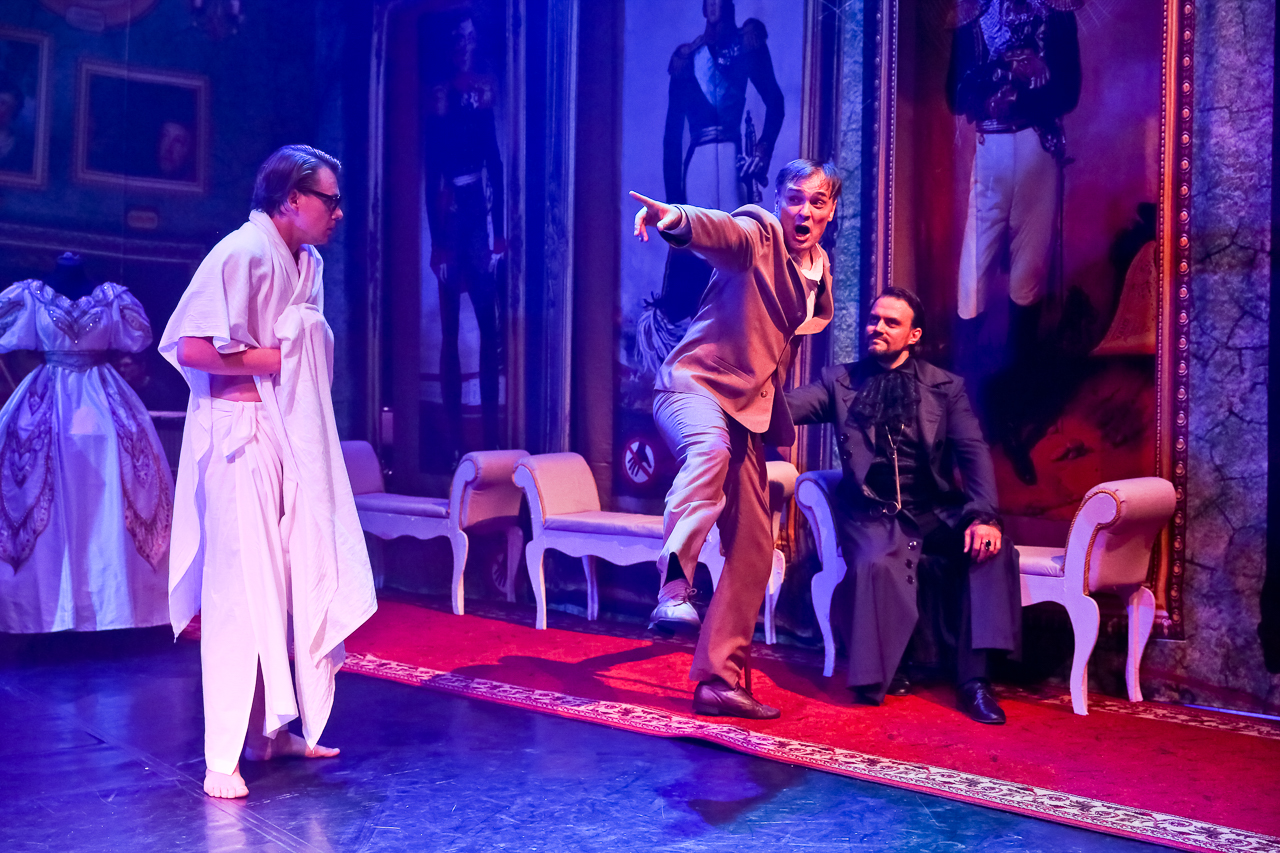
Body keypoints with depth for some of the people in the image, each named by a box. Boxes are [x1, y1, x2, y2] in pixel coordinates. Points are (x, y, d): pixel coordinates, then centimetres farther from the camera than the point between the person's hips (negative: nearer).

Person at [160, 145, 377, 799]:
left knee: (302, 585, 9)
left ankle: (273, 730, 22)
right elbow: (192, 349, -22)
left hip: (299, 439, 9)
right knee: (242, 587, -6)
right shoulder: (242, 253, -13)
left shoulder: (308, 264, 15)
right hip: (245, 437, -8)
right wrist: (278, 359, -12)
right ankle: (223, 758, 3)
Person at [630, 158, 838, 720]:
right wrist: (677, 219, -56)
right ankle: (673, 592, -45)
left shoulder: (820, 272, 14)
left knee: (753, 552, 5)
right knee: (711, 449, -43)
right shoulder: (757, 234, -8)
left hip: (748, 410, 7)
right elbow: (721, 230, -33)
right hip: (694, 384, -7)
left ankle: (717, 679, 13)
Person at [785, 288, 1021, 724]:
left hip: (936, 512, 1)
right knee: (879, 563, -34)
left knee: (992, 548, -27)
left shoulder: (946, 386, 9)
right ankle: (876, 675, -11)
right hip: (873, 514, -1)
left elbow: (974, 453, -2)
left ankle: (973, 679, -22)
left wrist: (982, 515, -19)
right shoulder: (840, 381, 9)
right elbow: (787, 406, -5)